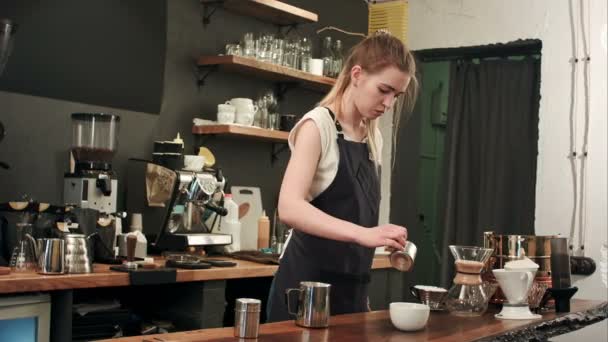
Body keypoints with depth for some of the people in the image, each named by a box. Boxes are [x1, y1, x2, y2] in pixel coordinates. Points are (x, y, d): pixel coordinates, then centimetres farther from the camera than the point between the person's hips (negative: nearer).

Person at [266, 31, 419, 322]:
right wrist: (363, 233, -36)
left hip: (351, 287, 7)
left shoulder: (374, 137, 11)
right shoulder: (318, 125, -11)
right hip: (308, 283, -7)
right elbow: (289, 208, -25)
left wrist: (361, 292, 13)